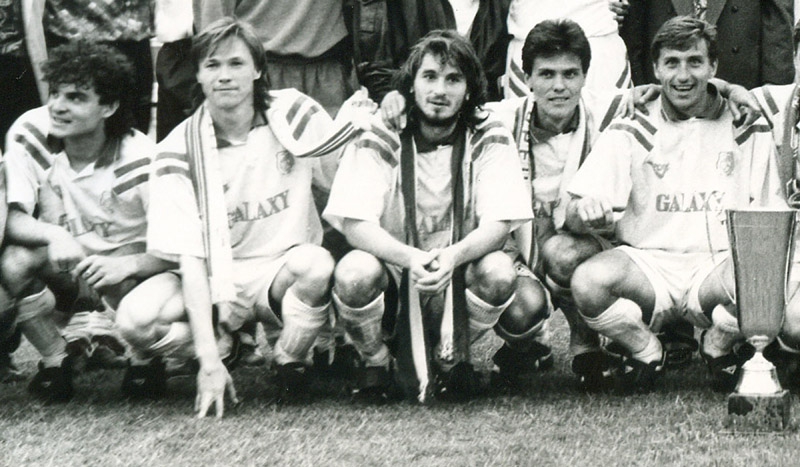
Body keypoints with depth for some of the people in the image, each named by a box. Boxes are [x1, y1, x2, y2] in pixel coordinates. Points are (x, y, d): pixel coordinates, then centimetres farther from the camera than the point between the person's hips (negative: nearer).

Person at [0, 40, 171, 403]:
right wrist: (53, 235, -40)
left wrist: (126, 265, -38)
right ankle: (55, 359, -4)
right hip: (64, 273, 3)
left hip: (126, 276, -2)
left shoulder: (142, 161, -20)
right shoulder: (30, 134, -13)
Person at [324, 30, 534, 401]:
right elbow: (355, 223, -16)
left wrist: (453, 256, -36)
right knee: (353, 273, -33)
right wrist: (412, 258, -36)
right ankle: (375, 362, 0)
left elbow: (499, 224, -14)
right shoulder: (382, 141, -6)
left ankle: (449, 358, 0)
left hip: (458, 279, 1)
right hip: (394, 275, -1)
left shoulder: (488, 141, -4)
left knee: (499, 271, -30)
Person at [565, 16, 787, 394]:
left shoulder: (748, 131, 8)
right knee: (588, 281, -32)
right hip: (647, 264, 0)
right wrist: (584, 211, -27)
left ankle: (718, 349, 2)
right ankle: (645, 352, 1)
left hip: (719, 265, 0)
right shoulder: (630, 132, 5)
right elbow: (574, 215, -2)